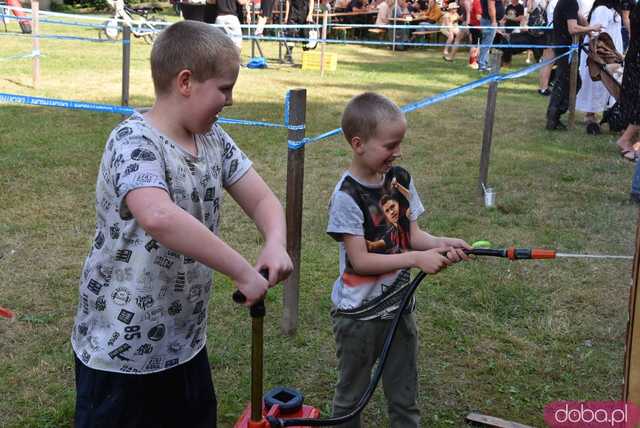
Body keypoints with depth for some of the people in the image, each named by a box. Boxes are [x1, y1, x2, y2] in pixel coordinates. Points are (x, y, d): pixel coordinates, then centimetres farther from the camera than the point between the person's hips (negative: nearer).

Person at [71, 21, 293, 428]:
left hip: (185, 340, 8)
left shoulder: (213, 139, 1)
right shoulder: (135, 142, -24)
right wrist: (244, 272, -36)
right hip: (121, 350, -7)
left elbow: (263, 200, 3)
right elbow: (158, 217, -43)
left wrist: (275, 244, -20)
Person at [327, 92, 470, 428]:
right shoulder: (347, 196, -21)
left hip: (399, 305, 5)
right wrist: (417, 259, -26)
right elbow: (360, 261, -23)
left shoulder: (401, 180, -3)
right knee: (352, 394, 16)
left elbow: (412, 234, 2)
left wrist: (440, 244, -17)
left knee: (405, 394, 18)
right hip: (358, 314, -5)